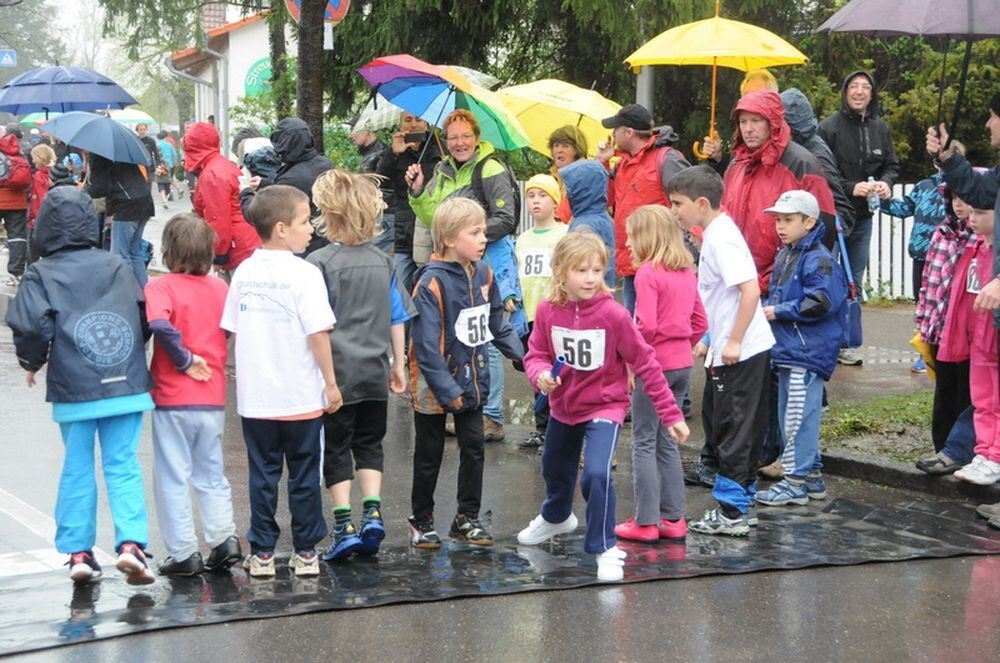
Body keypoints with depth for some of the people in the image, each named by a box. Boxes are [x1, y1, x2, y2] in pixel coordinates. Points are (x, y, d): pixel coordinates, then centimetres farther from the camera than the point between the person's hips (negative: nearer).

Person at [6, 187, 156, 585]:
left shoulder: (40, 275, -5)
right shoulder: (117, 267, 4)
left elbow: (32, 327, -15)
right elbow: (145, 315, 5)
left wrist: (32, 364, 4)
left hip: (73, 390, -1)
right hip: (126, 385, 1)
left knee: (77, 469, 11)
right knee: (123, 466, 5)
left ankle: (78, 552, 11)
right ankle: (131, 542, -9)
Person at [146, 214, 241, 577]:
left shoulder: (161, 286, -12)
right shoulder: (220, 287, 4)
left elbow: (159, 324, -29)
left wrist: (184, 359, -17)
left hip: (173, 398, -4)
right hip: (214, 397, 5)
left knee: (173, 476, 5)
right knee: (211, 473, 19)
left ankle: (183, 553, 7)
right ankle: (224, 537, 9)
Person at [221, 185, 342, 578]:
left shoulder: (244, 273, 3)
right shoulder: (304, 274, -13)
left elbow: (232, 329, 8)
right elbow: (318, 333, -15)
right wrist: (331, 383, -7)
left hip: (255, 397, 4)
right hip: (301, 396, -4)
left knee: (262, 475, 10)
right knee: (304, 476, 8)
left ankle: (262, 554, 12)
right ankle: (306, 554, 14)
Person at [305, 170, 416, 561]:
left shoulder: (320, 262, -10)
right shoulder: (382, 262, 5)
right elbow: (397, 319, 10)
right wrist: (398, 365, 19)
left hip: (336, 371, -4)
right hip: (375, 371, 4)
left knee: (335, 448, 4)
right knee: (369, 444, 16)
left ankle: (345, 526, 1)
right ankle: (373, 514, 4)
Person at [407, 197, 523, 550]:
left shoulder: (482, 273, 2)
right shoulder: (432, 282, -21)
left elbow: (497, 324, 14)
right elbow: (426, 344, -21)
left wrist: (524, 357, 7)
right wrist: (447, 389, -21)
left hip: (471, 380, 6)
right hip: (434, 386, -6)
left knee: (473, 448, 10)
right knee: (429, 455, 8)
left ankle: (467, 517, 23)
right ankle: (421, 521, 23)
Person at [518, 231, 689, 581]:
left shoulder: (613, 313, -23)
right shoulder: (548, 311, -15)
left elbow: (645, 363, -18)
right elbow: (535, 354, -2)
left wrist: (670, 413, -16)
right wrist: (541, 374, -27)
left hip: (604, 406, -5)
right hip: (563, 405, 5)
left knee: (597, 474, -25)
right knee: (554, 469, 27)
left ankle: (605, 548, -6)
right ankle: (556, 517, 59)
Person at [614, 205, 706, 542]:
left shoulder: (647, 272, -14)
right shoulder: (687, 272, 9)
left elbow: (646, 325, -22)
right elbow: (701, 323, 12)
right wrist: (681, 346, 13)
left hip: (654, 365, -7)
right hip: (683, 363, 7)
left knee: (644, 443, 1)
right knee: (666, 441, 15)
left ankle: (646, 522, 3)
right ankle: (674, 518, 17)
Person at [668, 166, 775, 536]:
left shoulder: (721, 239, -17)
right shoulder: (714, 234, 14)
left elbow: (751, 290, -26)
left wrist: (734, 341, -24)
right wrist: (709, 340, 22)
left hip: (740, 353, -10)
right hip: (727, 349, 10)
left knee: (733, 429, -5)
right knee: (718, 421, 16)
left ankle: (732, 513, 1)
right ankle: (741, 504, 24)